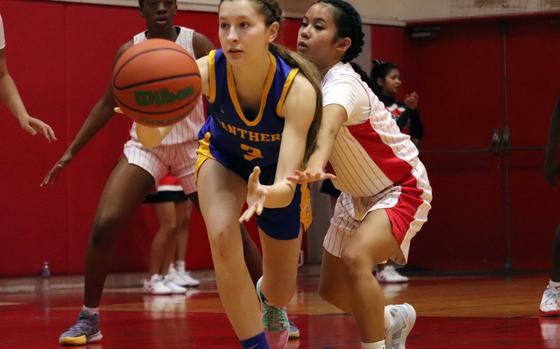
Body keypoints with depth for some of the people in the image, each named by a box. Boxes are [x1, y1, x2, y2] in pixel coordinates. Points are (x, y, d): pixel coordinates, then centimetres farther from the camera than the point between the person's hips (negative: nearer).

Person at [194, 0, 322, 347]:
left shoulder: (298, 89, -40)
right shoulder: (205, 72, -36)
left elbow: (286, 189, -43)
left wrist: (265, 194, -67)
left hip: (275, 170, 0)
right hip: (223, 155, 0)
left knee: (281, 293, 12)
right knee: (223, 240, -30)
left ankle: (268, 299, 52)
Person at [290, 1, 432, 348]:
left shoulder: (343, 83, -31)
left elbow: (330, 122, -55)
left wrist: (317, 162, -74)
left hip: (401, 188, -9)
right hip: (358, 195, 9)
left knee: (356, 258, -35)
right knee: (331, 289, 15)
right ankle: (395, 319, 44)